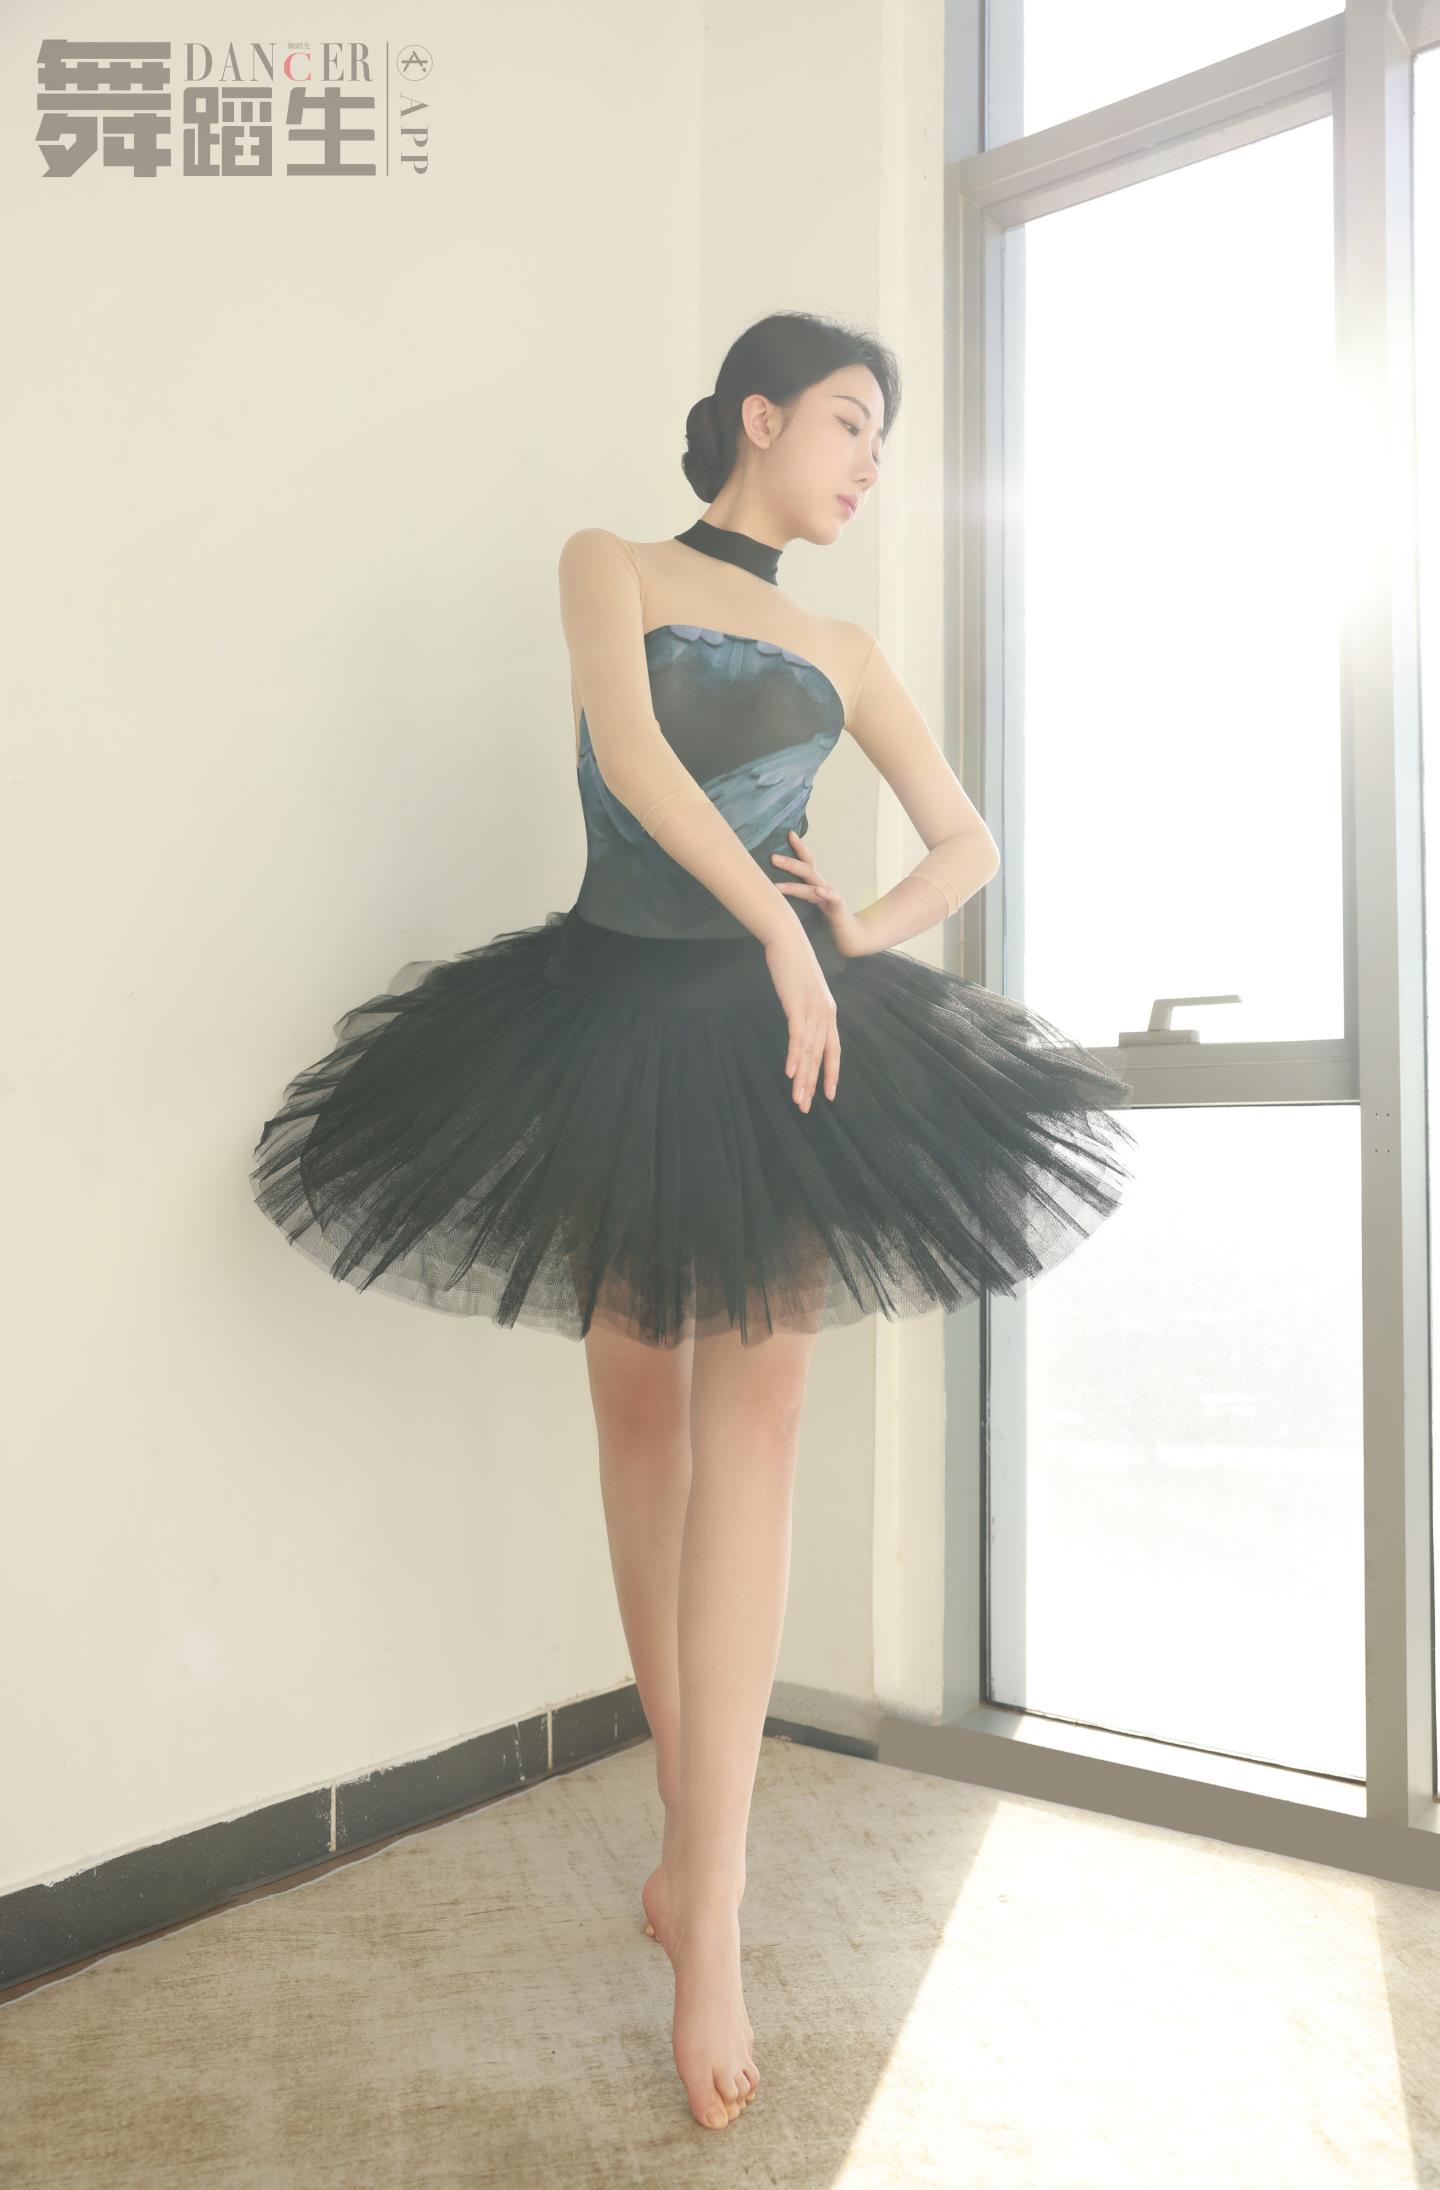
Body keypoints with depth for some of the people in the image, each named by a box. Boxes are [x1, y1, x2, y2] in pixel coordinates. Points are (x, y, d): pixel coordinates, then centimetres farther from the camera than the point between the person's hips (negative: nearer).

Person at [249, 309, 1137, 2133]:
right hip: (611, 1021, -1)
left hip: (780, 1039, 1)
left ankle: (711, 1921, -3)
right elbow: (631, 752, -9)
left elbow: (969, 841, 21)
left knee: (749, 1418, -9)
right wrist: (778, 931, -16)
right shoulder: (609, 565, 10)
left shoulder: (844, 652, 18)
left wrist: (858, 938, 2)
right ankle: (692, 1837, 21)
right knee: (639, 1404, 4)